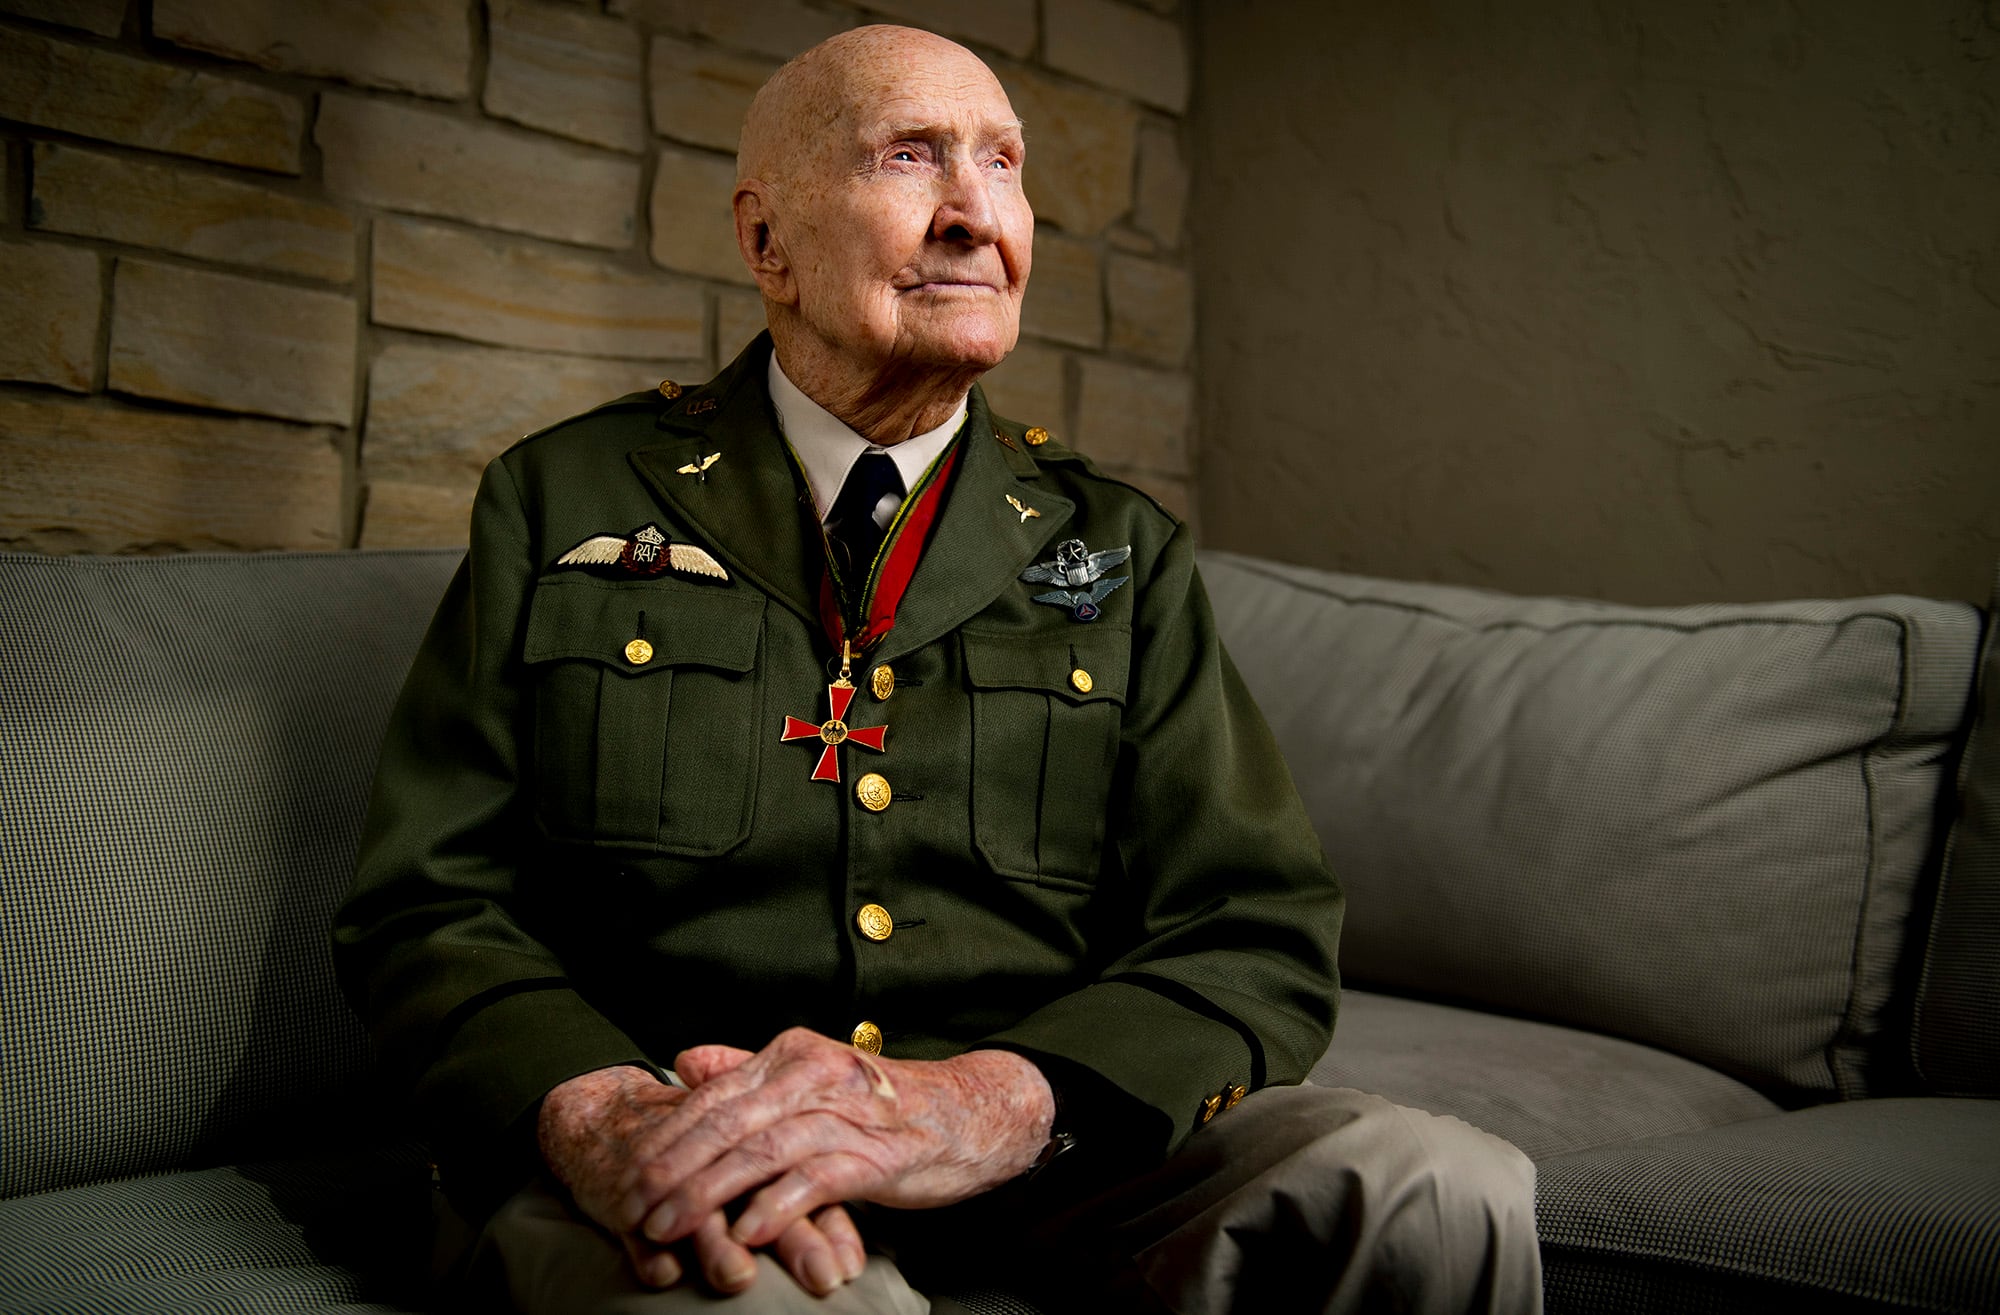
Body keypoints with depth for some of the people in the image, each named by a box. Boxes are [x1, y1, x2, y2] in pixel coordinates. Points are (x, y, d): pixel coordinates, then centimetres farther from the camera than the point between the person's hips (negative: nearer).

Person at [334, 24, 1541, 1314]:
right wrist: (594, 1109, -21)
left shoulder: (1122, 551, 10)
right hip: (674, 1158, -1)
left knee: (1444, 1197, -24)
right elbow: (431, 903, 3)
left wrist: (991, 1100, -21)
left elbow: (1257, 936, 0)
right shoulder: (562, 504, 6)